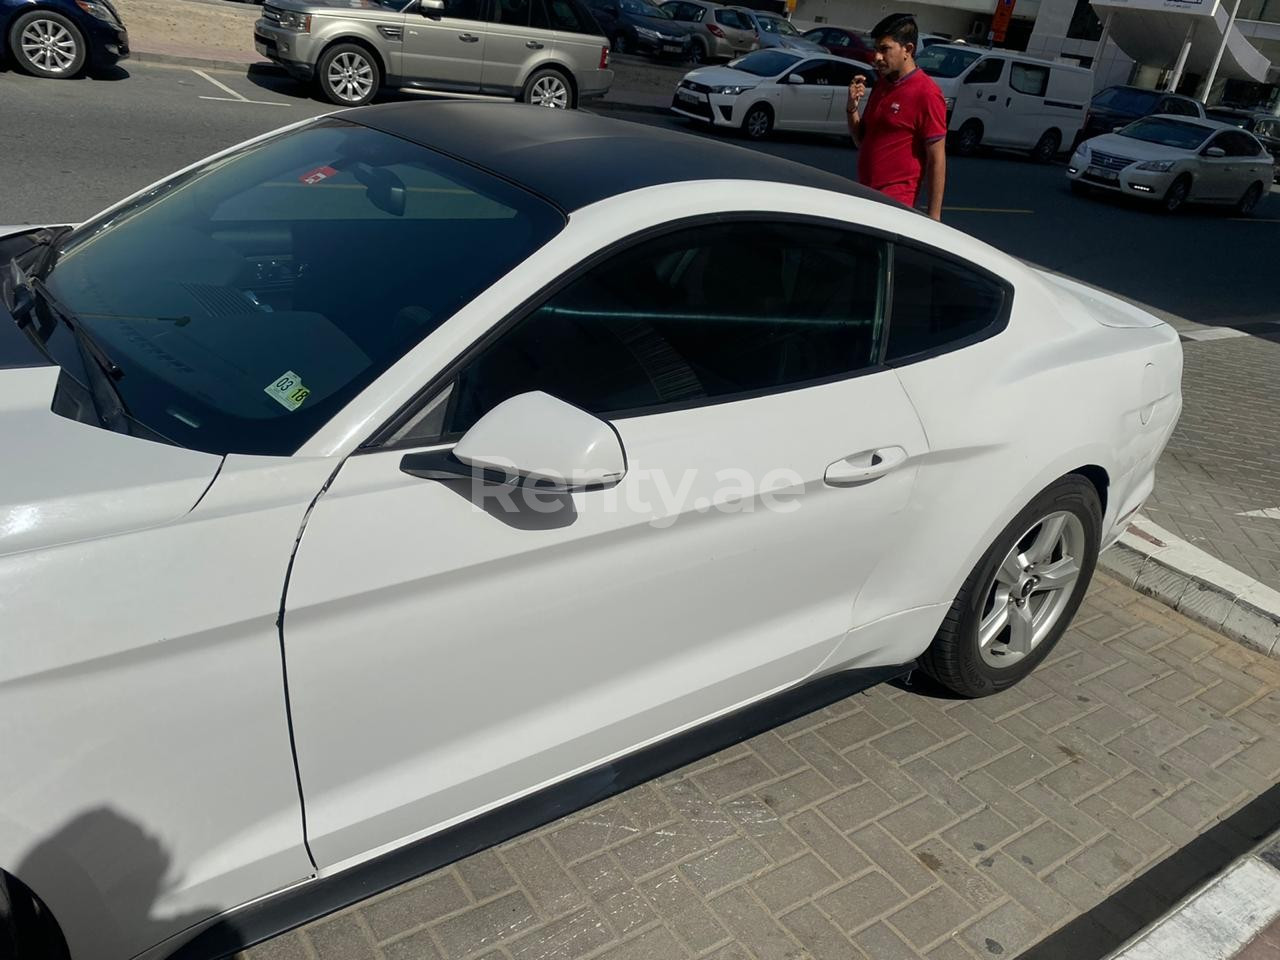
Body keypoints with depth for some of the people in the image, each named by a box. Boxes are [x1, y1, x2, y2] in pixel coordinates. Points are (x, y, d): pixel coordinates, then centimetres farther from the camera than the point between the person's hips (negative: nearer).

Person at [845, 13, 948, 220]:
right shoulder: (881, 84, 11)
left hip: (894, 204, -8)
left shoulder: (926, 93, -13)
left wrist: (934, 216, -16)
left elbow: (936, 159, -13)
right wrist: (853, 107, -2)